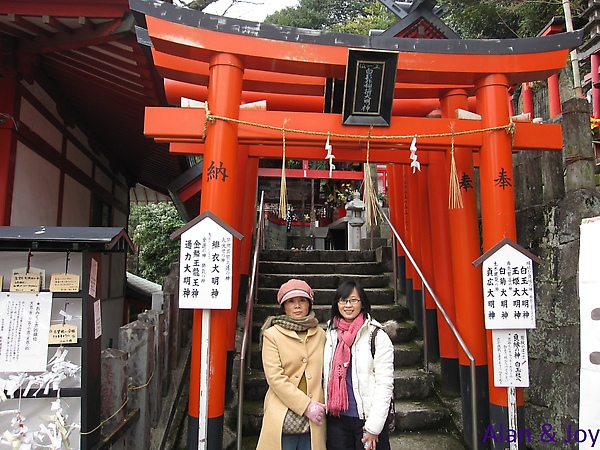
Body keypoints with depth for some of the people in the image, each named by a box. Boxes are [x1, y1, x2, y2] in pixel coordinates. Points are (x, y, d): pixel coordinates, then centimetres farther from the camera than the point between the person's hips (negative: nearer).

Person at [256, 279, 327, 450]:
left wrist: (320, 406, 1)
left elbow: (324, 373, 14)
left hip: (313, 420, 3)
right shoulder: (272, 334, -2)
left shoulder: (320, 334, 9)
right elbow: (275, 377, -9)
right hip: (284, 419, -3)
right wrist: (305, 405, -13)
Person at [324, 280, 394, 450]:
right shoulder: (330, 334, 4)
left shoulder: (377, 336, -9)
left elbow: (384, 384, -10)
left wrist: (374, 426, -12)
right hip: (336, 418, 4)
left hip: (368, 418, -3)